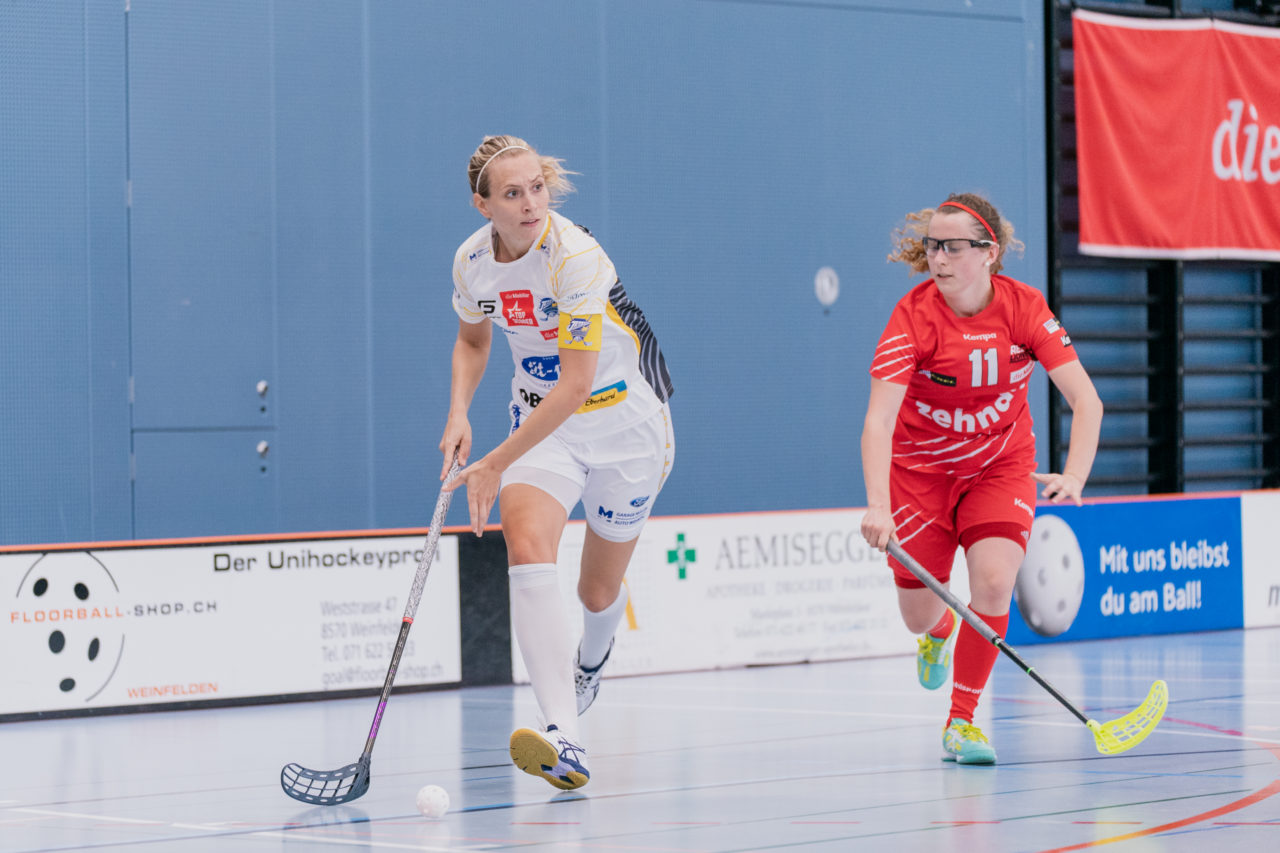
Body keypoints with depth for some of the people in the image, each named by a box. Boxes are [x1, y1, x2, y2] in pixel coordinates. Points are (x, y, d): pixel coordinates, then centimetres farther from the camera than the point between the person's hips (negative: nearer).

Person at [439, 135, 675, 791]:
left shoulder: (576, 257, -27)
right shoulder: (471, 261, -8)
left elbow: (576, 384, -29)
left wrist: (494, 465, -28)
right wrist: (458, 415, -5)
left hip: (625, 421, -4)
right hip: (539, 419, 4)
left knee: (599, 591, 8)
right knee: (527, 548, -24)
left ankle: (591, 660, 50)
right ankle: (563, 741, -36)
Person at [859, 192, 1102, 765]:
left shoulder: (1024, 308, -18)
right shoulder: (914, 315, -24)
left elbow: (1086, 401, -19)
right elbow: (878, 421, -33)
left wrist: (1074, 476, -36)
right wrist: (878, 506, -47)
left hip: (1001, 465, 1)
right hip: (920, 470, -1)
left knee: (994, 582, -22)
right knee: (919, 616, 4)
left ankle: (962, 720, -3)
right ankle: (940, 630, 45)